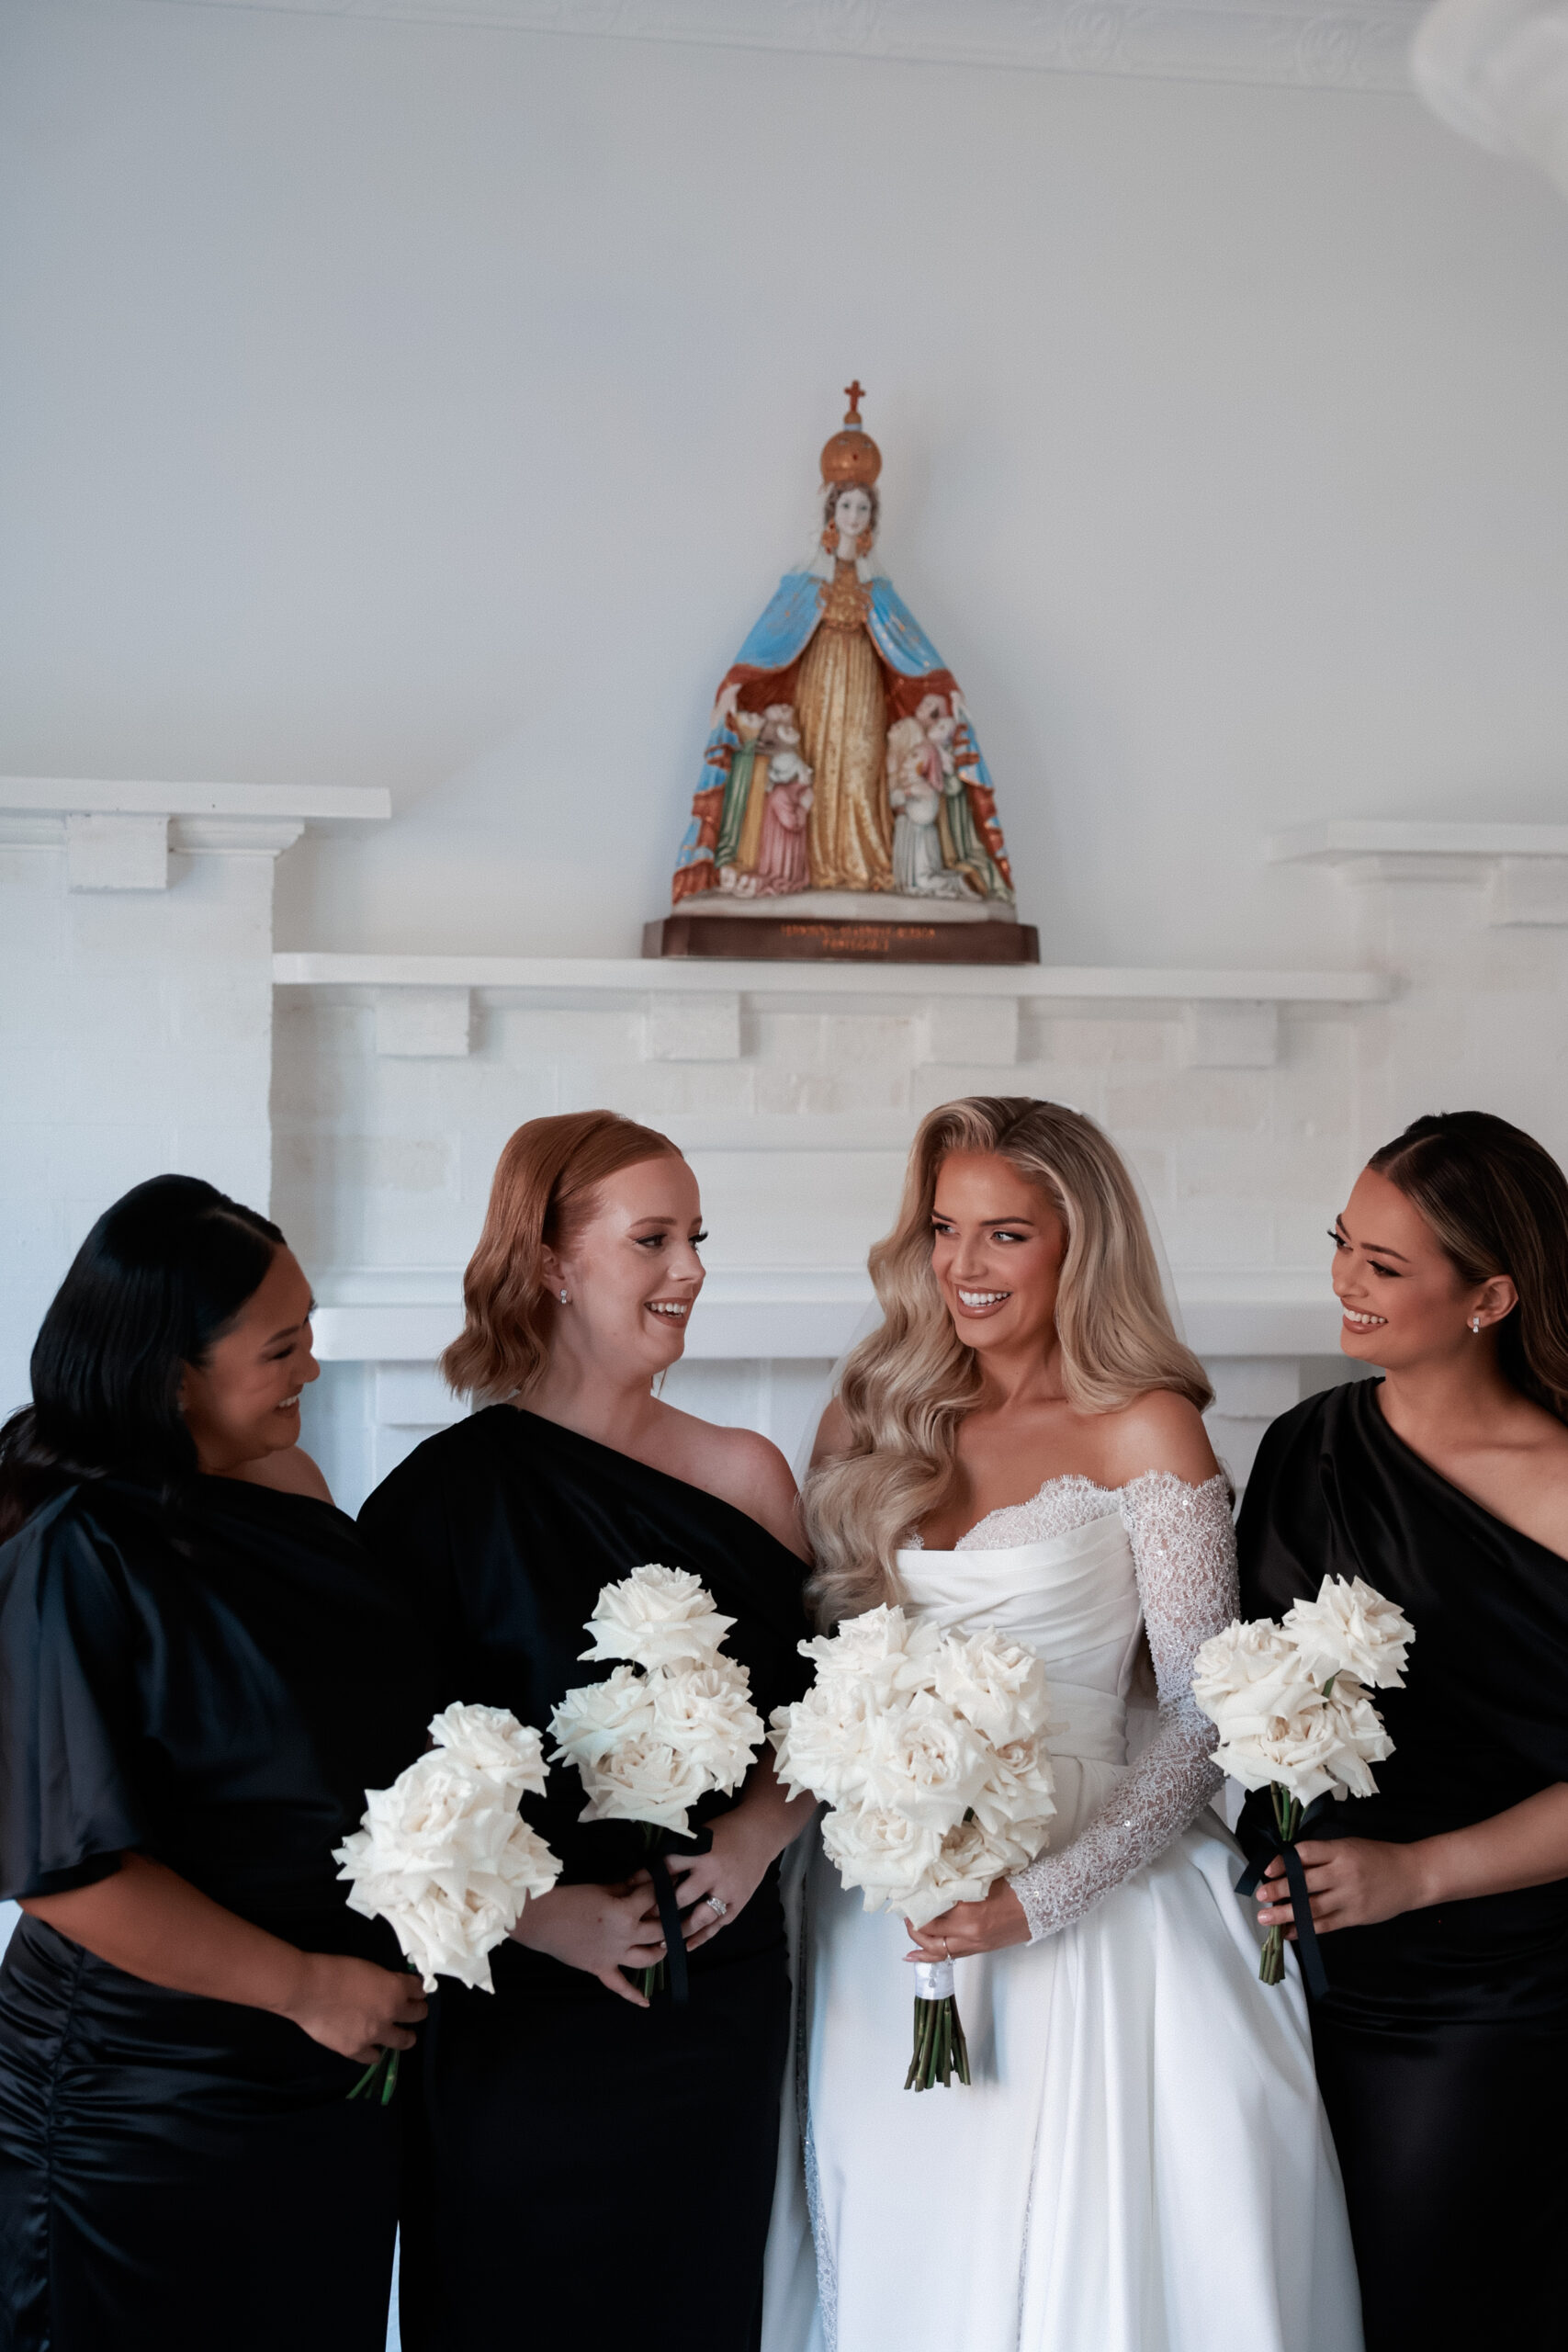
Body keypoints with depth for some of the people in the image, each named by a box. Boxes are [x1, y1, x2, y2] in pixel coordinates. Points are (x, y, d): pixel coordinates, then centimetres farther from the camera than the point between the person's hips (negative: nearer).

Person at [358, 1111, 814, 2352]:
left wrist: (756, 1835, -9)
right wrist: (541, 1914, -16)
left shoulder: (743, 1474, 3)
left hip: (720, 2002, 3)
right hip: (520, 2017, -3)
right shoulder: (446, 1496, -8)